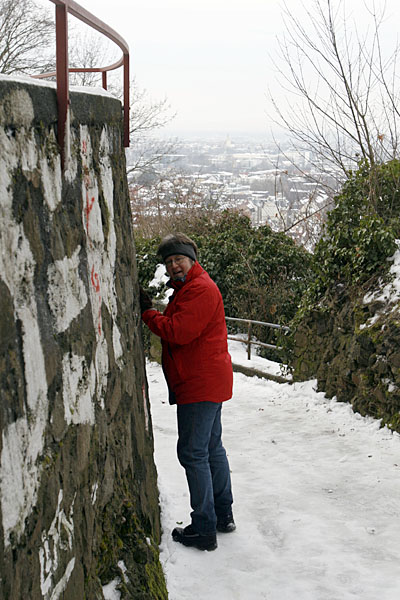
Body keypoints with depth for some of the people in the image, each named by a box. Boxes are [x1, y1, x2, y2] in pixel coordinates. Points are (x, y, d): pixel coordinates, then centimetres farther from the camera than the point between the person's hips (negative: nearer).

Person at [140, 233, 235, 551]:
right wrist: (151, 311, 1)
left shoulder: (200, 289, -16)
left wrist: (147, 313, -13)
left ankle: (204, 530, -1)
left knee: (193, 453, -7)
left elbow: (178, 332, -23)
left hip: (199, 385, -11)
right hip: (209, 383, 11)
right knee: (212, 448, 18)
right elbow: (177, 329, 16)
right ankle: (224, 516, 29)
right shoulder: (188, 288, 19)